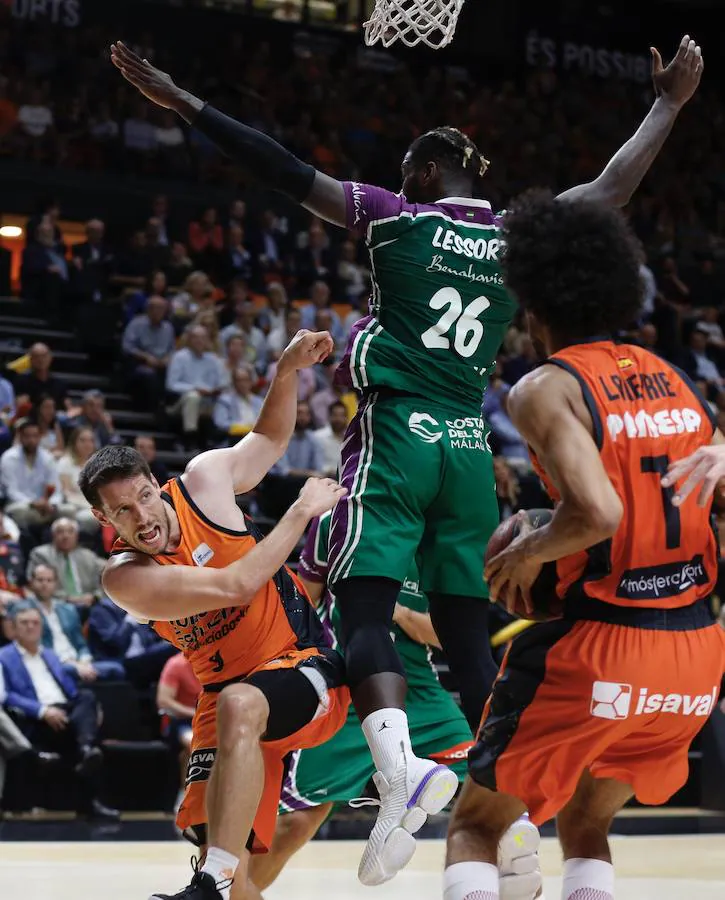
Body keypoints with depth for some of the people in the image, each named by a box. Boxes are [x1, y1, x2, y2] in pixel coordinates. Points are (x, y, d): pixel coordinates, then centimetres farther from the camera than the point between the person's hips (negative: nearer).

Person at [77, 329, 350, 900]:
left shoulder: (205, 478, -3)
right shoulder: (125, 577, -14)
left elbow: (270, 438, 19)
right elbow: (236, 584, -23)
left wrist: (289, 370, 2)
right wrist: (303, 510, -15)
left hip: (309, 666, -1)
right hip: (226, 695, 1)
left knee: (238, 704, -37)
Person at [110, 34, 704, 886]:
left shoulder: (396, 217, 1)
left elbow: (284, 169, -2)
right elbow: (613, 187, 21)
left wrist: (176, 97, 0)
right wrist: (670, 103, 34)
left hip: (397, 434, -4)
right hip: (469, 448, 5)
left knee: (365, 608, -11)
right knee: (467, 631, 9)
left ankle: (401, 765, -36)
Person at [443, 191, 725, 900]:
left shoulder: (546, 389, -8)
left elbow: (597, 513, -23)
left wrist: (528, 551, -6)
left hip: (596, 651, -6)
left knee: (475, 825, 10)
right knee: (585, 825, 25)